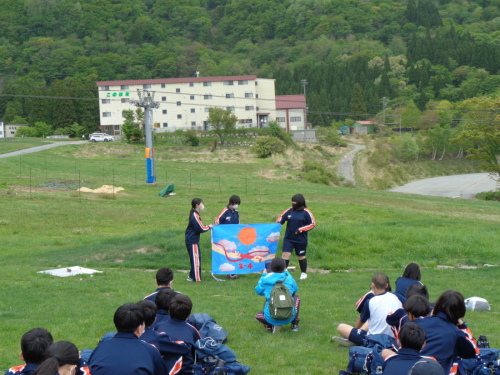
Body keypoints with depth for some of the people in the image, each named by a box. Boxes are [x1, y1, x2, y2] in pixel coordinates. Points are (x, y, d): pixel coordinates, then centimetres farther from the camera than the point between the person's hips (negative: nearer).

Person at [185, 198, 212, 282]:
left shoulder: (195, 214, 13)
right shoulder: (195, 216, -18)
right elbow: (200, 229, -19)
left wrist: (206, 227, 4)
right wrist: (208, 227, -4)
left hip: (192, 240, 10)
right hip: (192, 241, -10)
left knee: (196, 258, 15)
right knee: (195, 259, -5)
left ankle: (192, 276, 21)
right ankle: (196, 278, -1)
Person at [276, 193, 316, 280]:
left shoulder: (306, 212, -8)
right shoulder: (289, 210, 2)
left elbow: (312, 224, -7)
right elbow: (281, 217, 10)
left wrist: (300, 229, -16)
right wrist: (278, 224, -12)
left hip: (301, 240, -2)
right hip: (288, 238, 2)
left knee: (301, 256, 11)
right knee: (285, 254, -10)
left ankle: (304, 273, 30)